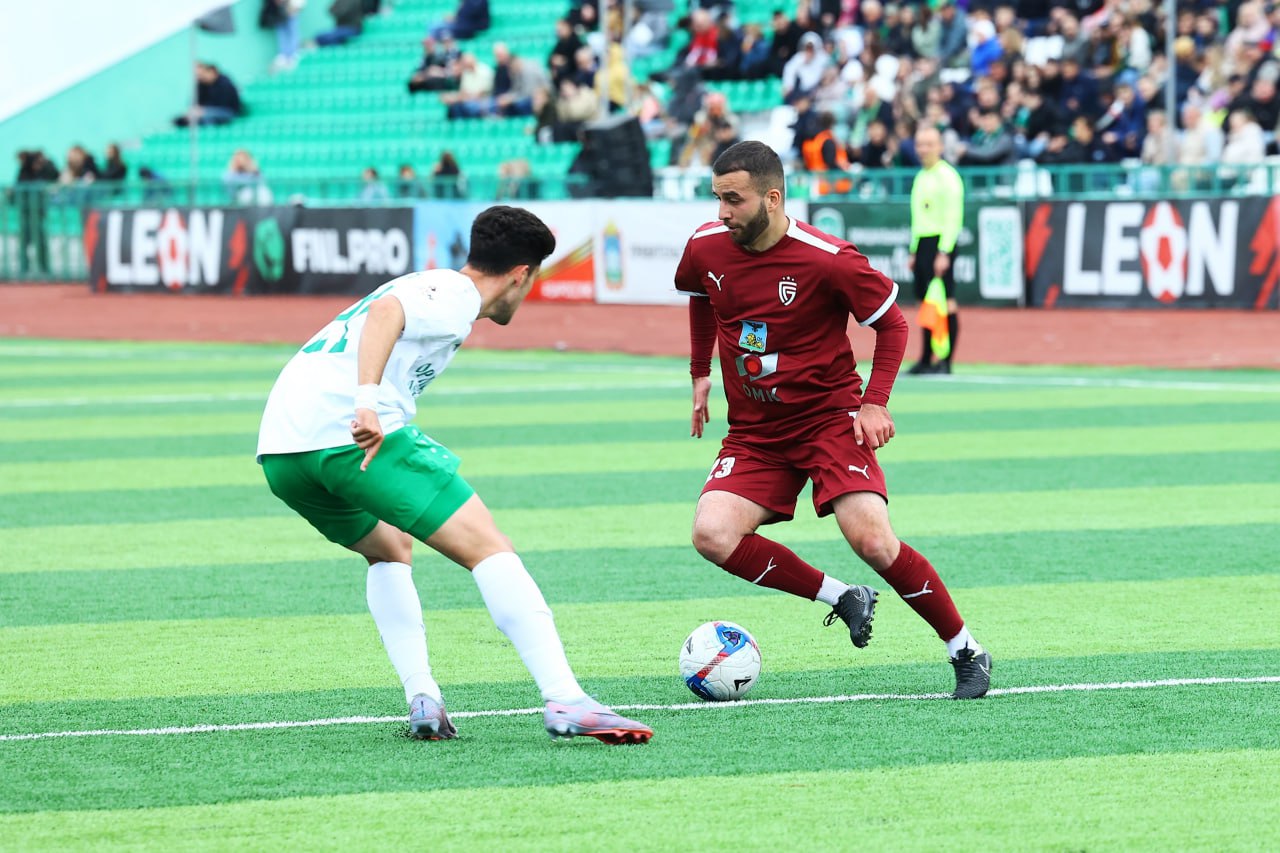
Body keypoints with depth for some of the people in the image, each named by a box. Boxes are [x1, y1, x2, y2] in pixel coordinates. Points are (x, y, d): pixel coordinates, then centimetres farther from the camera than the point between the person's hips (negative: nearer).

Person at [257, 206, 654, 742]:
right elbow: (385, 311, -16)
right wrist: (366, 402, -26)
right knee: (488, 548, -8)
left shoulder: (428, 286, 31)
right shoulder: (457, 295, 4)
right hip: (352, 436, -9)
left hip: (278, 454, 9)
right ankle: (564, 702, -20)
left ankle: (422, 699, 16)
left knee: (389, 549, 31)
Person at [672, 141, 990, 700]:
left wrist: (875, 402, -15)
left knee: (871, 539, -21)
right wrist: (700, 372, 20)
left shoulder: (827, 260, -19)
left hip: (830, 418, -4)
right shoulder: (706, 248, -5)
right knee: (712, 535, -20)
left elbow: (891, 322, -5)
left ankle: (967, 653, -2)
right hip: (754, 432, 5)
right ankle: (842, 599, -2)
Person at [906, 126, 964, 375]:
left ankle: (946, 361, -7)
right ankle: (926, 361, 13)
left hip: (940, 243, -8)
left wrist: (944, 252, -20)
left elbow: (953, 217, -14)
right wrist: (914, 251, 20)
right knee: (927, 303, 9)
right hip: (921, 243, 8)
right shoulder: (920, 177, 18)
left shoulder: (947, 176, -8)